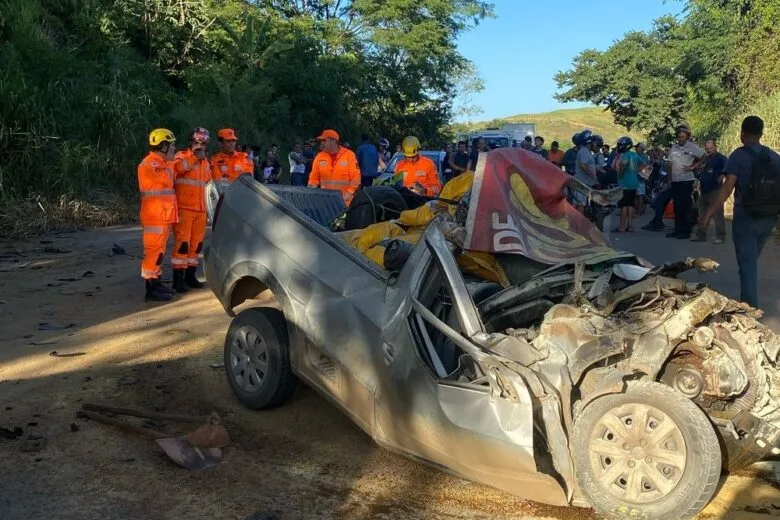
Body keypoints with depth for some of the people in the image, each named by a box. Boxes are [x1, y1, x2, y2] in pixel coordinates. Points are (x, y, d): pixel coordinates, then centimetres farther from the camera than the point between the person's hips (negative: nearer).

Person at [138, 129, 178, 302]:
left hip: (164, 215, 10)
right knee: (154, 250, -10)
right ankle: (151, 289, -9)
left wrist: (169, 161, 15)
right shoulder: (149, 164, -13)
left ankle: (156, 283, 22)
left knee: (159, 250, 14)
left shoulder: (161, 163, 19)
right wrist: (170, 161, -8)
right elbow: (167, 180, -21)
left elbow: (169, 182, 21)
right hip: (155, 216, -10)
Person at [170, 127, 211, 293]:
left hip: (200, 209, 7)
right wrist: (194, 157, -32)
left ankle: (190, 275, 21)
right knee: (182, 242, -9)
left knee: (197, 243, 10)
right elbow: (177, 168, -26)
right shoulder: (182, 156, -3)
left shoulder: (206, 162, 17)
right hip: (184, 208, -7)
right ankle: (178, 278, -5)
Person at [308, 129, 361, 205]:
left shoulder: (349, 155, -4)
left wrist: (349, 194, -15)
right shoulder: (320, 157, 6)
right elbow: (314, 178, 9)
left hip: (345, 202, -3)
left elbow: (356, 177, -7)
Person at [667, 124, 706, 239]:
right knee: (677, 207, 10)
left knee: (686, 207, -4)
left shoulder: (692, 147, -4)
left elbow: (704, 158, -4)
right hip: (675, 181, 6)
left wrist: (693, 167, -10)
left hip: (687, 180, -6)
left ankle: (686, 231, -1)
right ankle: (677, 230, 16)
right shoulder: (674, 147, 12)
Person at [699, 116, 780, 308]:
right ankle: (750, 302, 33)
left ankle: (750, 308, 0)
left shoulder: (739, 155, -9)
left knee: (747, 264, 2)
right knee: (752, 260, 21)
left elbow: (727, 187, -19)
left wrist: (708, 213, -21)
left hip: (746, 216, -5)